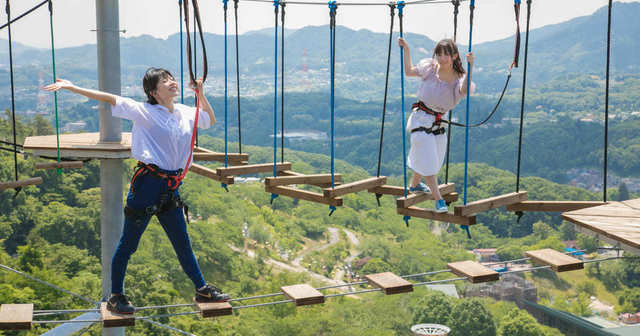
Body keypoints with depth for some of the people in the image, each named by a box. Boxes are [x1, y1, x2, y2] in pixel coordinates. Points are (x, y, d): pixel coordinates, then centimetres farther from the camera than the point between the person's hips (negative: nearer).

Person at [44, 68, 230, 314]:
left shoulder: (185, 113, 10)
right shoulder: (144, 112, -7)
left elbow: (210, 120, 28)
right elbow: (110, 99, -10)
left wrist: (201, 94, 14)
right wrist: (72, 87, -16)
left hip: (171, 189, 6)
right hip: (147, 184, -5)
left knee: (182, 242, 15)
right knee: (129, 242, 3)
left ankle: (202, 289, 26)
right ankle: (115, 296, 14)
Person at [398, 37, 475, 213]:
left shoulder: (459, 77, -12)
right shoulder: (430, 67, -10)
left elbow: (465, 90, -36)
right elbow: (409, 72, 9)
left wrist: (470, 66, -48)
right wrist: (406, 49, 4)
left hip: (438, 121, 3)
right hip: (421, 118, -3)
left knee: (427, 157, 20)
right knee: (428, 160, -5)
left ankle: (414, 185, 46)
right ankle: (439, 200, -3)